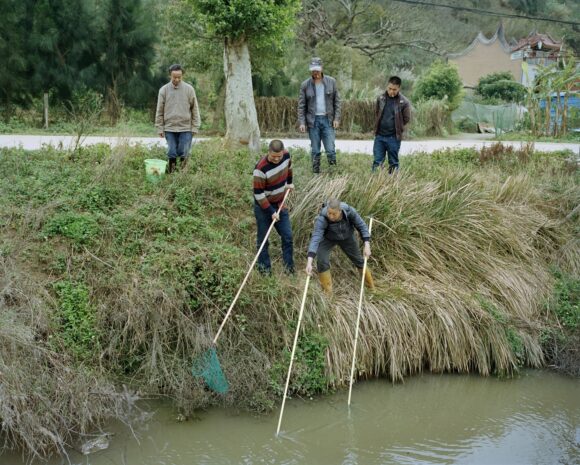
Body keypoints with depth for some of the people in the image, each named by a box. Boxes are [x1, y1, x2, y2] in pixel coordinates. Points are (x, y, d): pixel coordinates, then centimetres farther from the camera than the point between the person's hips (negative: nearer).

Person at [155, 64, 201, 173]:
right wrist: (160, 128, 1)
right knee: (172, 153, 3)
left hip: (185, 128, -1)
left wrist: (195, 127, -2)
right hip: (169, 128, 1)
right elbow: (159, 111, 5)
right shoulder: (164, 90, 2)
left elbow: (195, 109, 3)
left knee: (183, 152, -1)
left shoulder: (189, 89, 0)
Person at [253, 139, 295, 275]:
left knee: (287, 237, 2)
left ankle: (289, 267, 14)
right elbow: (258, 194, -23)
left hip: (280, 204, 5)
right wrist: (271, 212, -21)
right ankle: (264, 268, 18)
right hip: (263, 207, -5)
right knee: (263, 239, 5)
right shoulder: (261, 169, -29)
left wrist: (289, 183, 26)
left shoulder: (286, 155, -12)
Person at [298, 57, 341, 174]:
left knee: (330, 149, -7)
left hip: (327, 120, 0)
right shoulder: (305, 85, 2)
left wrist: (337, 118, -2)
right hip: (313, 121, 0)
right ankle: (316, 172, 11)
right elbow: (301, 105, 3)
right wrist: (301, 122, -5)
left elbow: (337, 101, 6)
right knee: (315, 151, 4)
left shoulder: (331, 82, 3)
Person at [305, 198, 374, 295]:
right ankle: (327, 292, -3)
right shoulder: (322, 219, -40)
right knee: (322, 261, -21)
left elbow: (361, 226, -20)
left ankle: (372, 287, 39)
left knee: (358, 260, 14)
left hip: (347, 238, 2)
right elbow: (315, 238, -48)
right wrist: (309, 262, -57)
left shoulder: (349, 211, -34)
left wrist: (367, 245, -30)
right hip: (327, 239, -2)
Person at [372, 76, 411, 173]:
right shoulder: (381, 98, 1)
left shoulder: (404, 102, -9)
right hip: (379, 136, 3)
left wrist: (397, 127, 3)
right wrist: (381, 124, 8)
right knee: (377, 161, 3)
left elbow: (406, 119, -1)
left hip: (394, 137, -3)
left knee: (393, 163, 8)